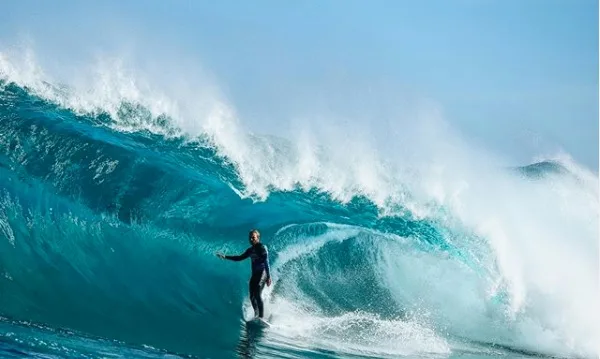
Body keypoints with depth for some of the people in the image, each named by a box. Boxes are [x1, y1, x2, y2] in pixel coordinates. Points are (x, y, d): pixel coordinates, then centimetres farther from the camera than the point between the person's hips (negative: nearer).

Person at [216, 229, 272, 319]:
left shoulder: (262, 247, -8)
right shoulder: (250, 250, 15)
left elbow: (266, 262, -17)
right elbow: (240, 258, 25)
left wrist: (268, 277, -25)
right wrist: (225, 257, 20)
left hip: (262, 273, -8)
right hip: (254, 274, 8)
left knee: (257, 295, -18)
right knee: (252, 297, 3)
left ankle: (261, 317, -20)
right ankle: (256, 315, 16)